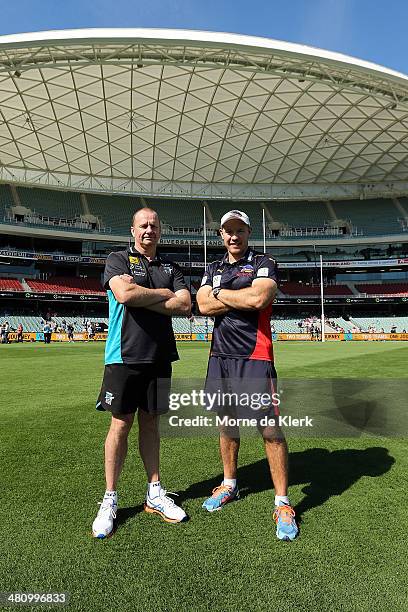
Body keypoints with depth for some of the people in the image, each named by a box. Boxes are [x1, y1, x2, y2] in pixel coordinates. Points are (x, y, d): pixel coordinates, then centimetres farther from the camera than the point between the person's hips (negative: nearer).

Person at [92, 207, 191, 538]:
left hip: (159, 356, 4)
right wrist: (164, 294, -4)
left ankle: (155, 493, 25)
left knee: (150, 423, 12)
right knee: (121, 424, 2)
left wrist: (142, 298, -8)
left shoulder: (171, 268, 15)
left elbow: (186, 305, 0)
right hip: (125, 354, -3)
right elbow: (124, 294, -17)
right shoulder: (118, 259, 4)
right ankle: (110, 500, 18)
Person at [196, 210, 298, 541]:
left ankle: (283, 503, 12)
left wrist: (219, 293, -5)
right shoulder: (213, 269, 16)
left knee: (270, 430, -5)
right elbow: (203, 306, -1)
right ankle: (230, 485, 35)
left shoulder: (264, 263, 2)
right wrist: (245, 298, -8)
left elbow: (259, 298, -18)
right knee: (226, 423, 16)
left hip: (254, 356, -5)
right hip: (220, 355, 5)